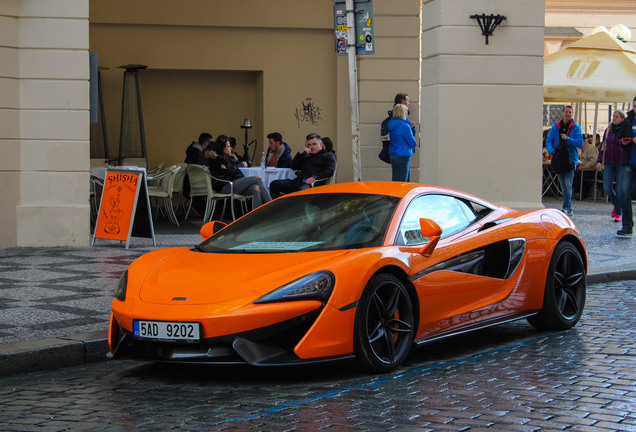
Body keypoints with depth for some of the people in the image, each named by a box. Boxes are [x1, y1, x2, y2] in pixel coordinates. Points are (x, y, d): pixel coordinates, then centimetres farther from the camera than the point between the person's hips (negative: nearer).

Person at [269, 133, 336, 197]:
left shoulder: (328, 155, 15)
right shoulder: (307, 156, 34)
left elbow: (330, 171, -3)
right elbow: (293, 167, 28)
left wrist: (315, 177, -16)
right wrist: (300, 153, 15)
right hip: (298, 181, 7)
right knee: (274, 184, -12)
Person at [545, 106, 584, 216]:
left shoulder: (576, 127, 1)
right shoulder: (555, 127, 10)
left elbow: (580, 142, -6)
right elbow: (548, 140, 8)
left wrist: (568, 138, -17)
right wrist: (551, 151, -9)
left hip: (571, 160, -4)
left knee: (568, 184, -12)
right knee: (563, 185, 8)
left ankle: (566, 208, -11)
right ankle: (569, 209, 17)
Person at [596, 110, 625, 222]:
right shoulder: (608, 130, 13)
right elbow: (603, 146, 17)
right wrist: (599, 161, 10)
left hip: (621, 163, -4)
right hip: (608, 163, 4)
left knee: (619, 189, -2)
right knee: (607, 188, -3)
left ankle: (619, 213, 9)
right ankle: (616, 204, 24)